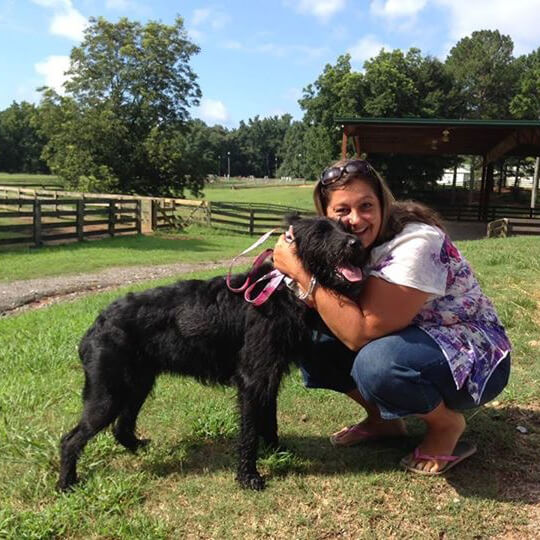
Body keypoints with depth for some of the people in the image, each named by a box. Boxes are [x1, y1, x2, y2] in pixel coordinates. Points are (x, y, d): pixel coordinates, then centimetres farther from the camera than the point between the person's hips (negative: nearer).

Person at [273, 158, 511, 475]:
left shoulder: (416, 243, -28)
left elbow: (360, 333, -32)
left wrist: (302, 272, -31)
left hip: (474, 357, -7)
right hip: (411, 342, 7)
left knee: (376, 362, -36)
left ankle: (448, 424, -5)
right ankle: (384, 420, 10)